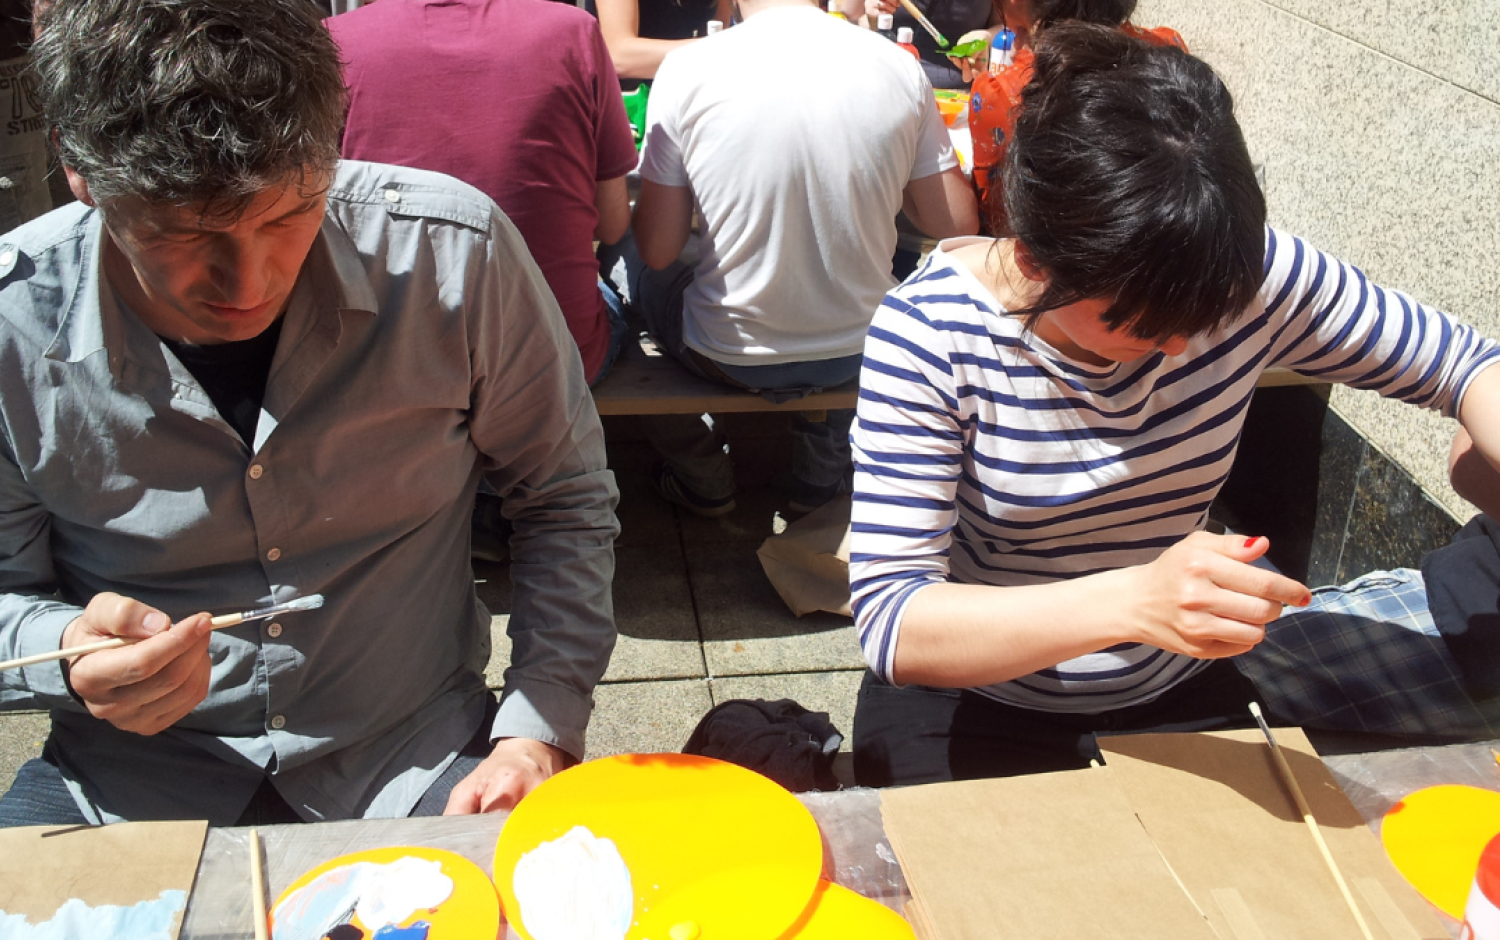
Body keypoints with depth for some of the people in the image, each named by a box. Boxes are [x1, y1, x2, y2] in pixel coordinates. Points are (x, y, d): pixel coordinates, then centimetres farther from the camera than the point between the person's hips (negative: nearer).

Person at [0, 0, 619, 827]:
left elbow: (565, 498, -2)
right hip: (136, 781, -1)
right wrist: (72, 658, -24)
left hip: (413, 757, 2)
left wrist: (541, 729, -12)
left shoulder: (453, 254, -17)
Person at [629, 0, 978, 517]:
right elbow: (959, 223, -3)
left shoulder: (686, 69, -17)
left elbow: (658, 250, -12)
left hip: (730, 355, -2)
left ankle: (704, 481, 41)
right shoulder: (899, 66, -10)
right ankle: (822, 478, 46)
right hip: (860, 353, 3)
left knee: (630, 256, 29)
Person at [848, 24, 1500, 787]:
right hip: (972, 704, -2)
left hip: (1180, 695, 3)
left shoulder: (1248, 271, -16)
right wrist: (1135, 601, -45)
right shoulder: (929, 332, -26)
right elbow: (890, 622, -30)